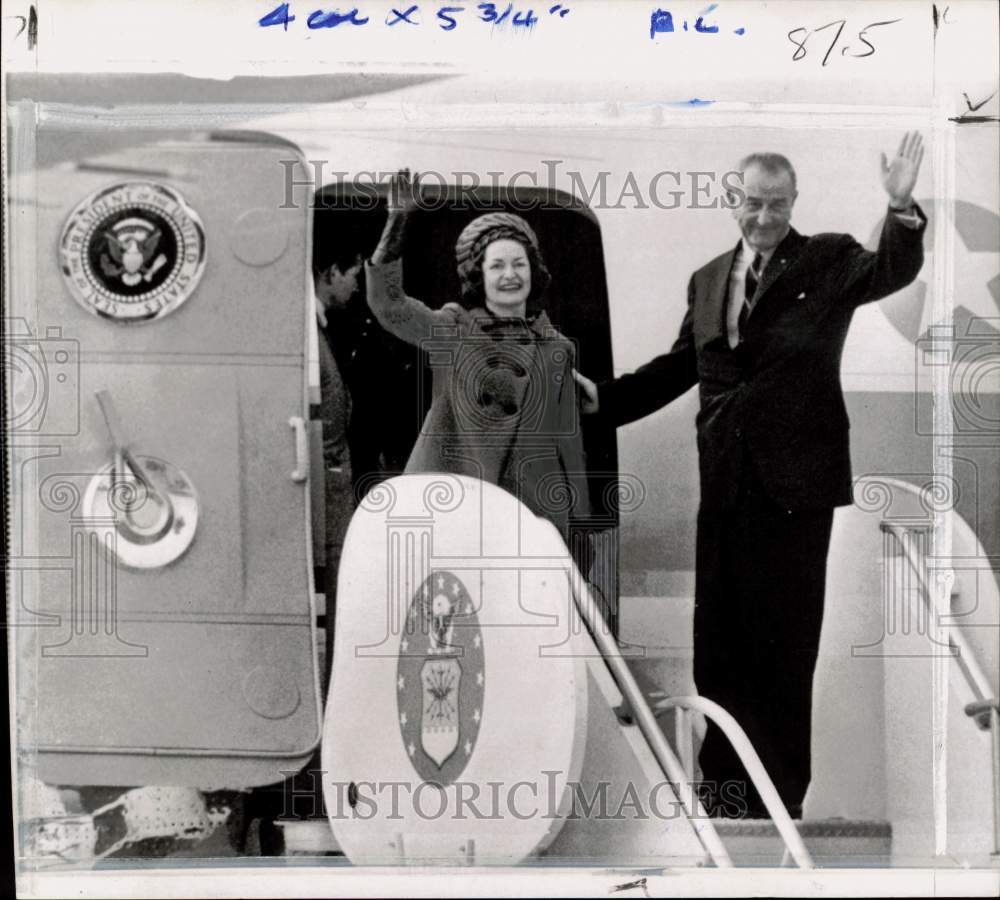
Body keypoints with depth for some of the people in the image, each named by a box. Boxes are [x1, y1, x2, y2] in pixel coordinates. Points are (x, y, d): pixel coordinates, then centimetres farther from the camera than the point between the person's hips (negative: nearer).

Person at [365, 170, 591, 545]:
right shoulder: (451, 332, 2)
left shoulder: (555, 349, 8)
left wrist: (577, 527, 11)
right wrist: (397, 222, -23)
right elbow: (387, 302, -13)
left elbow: (568, 443, 11)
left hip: (536, 513, 2)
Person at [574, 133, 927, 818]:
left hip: (796, 479, -4)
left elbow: (895, 271, -18)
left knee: (784, 636, 5)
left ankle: (781, 792, 20)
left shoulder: (829, 259, 0)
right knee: (718, 631, 13)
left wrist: (902, 209, -35)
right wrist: (604, 396, 7)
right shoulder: (708, 279, 12)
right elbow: (680, 366, 16)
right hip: (724, 479, 4)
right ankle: (725, 777, 29)